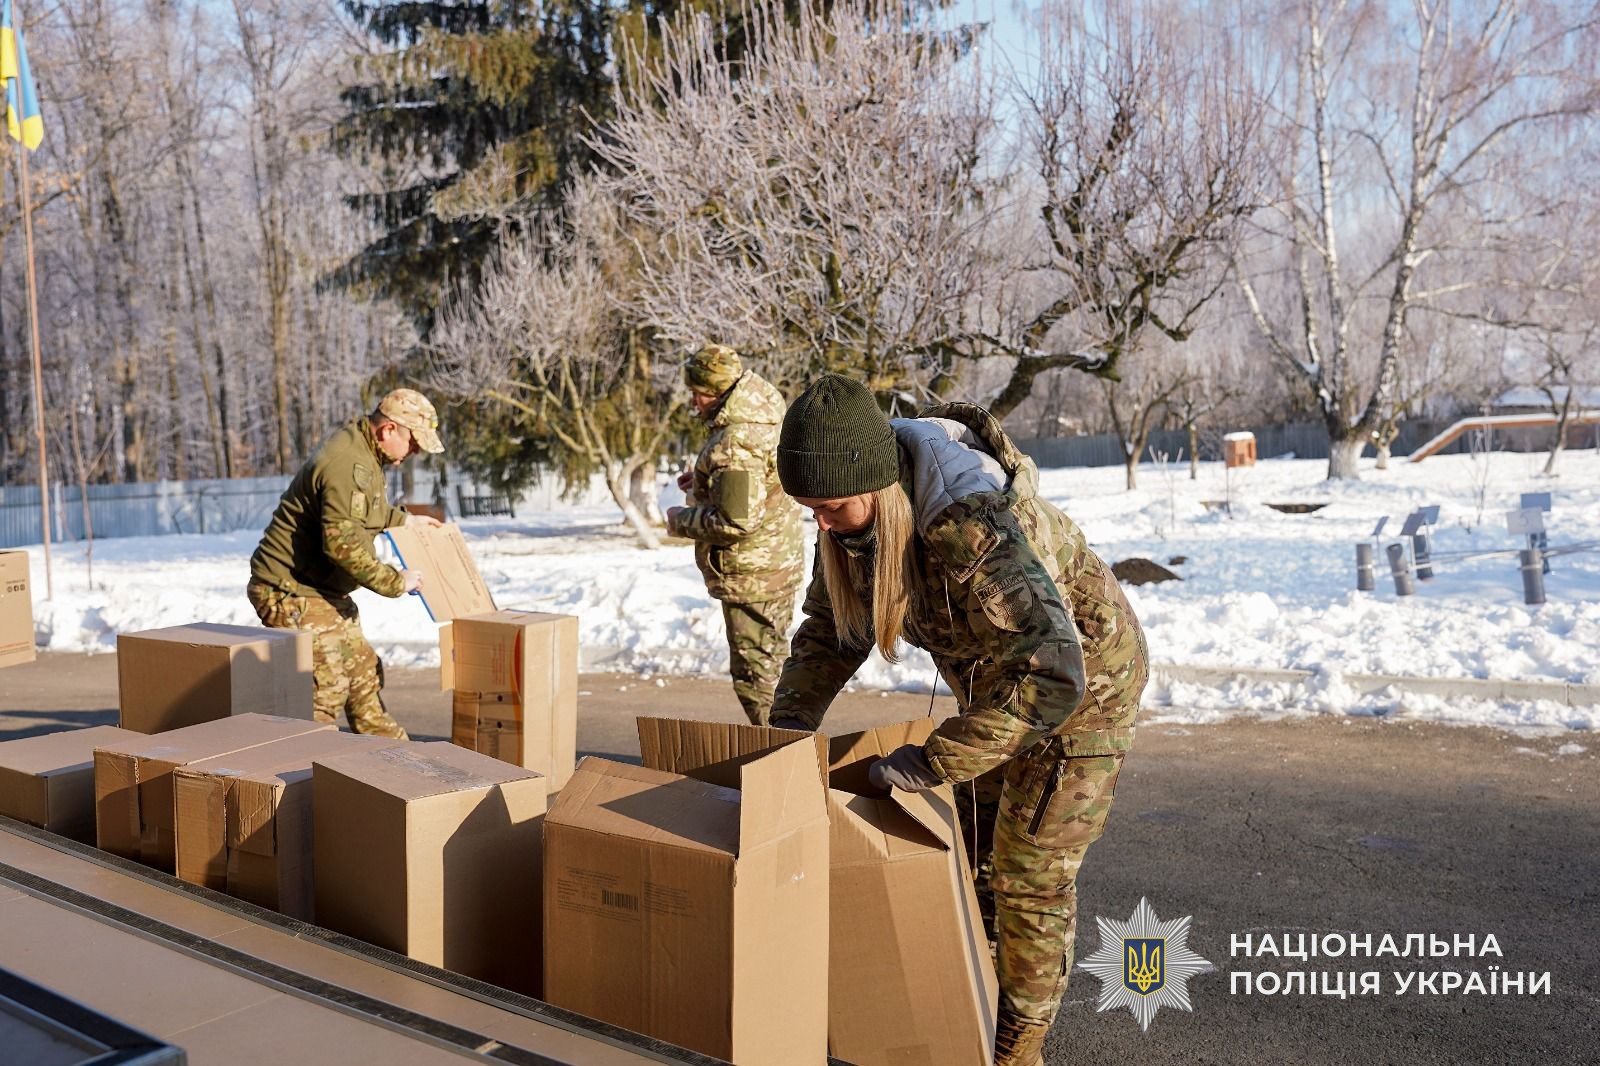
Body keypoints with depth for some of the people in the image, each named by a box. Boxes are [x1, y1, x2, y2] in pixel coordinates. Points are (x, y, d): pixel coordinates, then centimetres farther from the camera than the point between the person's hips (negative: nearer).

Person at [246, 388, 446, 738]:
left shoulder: (362, 453, 11)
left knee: (363, 672, 17)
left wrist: (405, 520, 29)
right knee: (326, 689, -11)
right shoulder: (348, 464, -24)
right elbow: (342, 543, -31)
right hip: (291, 590, -11)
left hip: (324, 590, 11)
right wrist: (394, 582, -24)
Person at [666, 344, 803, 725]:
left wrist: (681, 520, -13)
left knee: (756, 675, -1)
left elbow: (735, 521, -29)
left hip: (750, 578, -11)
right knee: (774, 661, 21)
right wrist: (704, 479, 12)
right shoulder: (767, 419, 8)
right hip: (780, 566, 11)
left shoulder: (736, 443, -25)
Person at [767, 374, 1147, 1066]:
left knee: (1030, 871, 0)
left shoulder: (970, 525, -42)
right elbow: (829, 628, -2)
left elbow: (1052, 676, -46)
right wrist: (784, 730, -15)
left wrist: (928, 763, -42)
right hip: (991, 679, 8)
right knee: (977, 851, 17)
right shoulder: (855, 513, -17)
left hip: (1082, 681, -7)